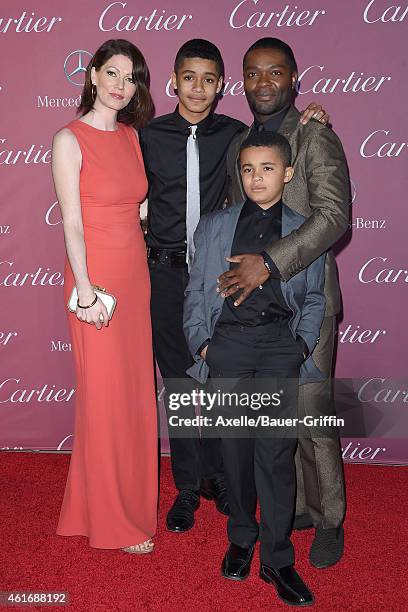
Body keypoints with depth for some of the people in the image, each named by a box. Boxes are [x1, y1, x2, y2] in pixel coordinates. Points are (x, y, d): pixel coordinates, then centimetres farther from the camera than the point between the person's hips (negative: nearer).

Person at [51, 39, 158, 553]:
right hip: (96, 280, -6)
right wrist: (86, 293, -17)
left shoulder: (132, 136, 11)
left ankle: (129, 496, 31)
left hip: (136, 277, 7)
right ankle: (113, 520, 19)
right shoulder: (70, 140, -8)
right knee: (104, 397, 2)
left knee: (135, 392, 13)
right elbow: (72, 225, -13)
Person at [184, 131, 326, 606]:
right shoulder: (213, 227, 11)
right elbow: (195, 291, 9)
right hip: (228, 344, 1)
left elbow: (314, 297, 11)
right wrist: (200, 341, -1)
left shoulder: (304, 231, 10)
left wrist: (303, 343, -2)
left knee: (276, 451, -2)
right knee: (235, 447, 7)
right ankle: (241, 538, 27)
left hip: (281, 346, -1)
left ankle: (277, 558, 11)